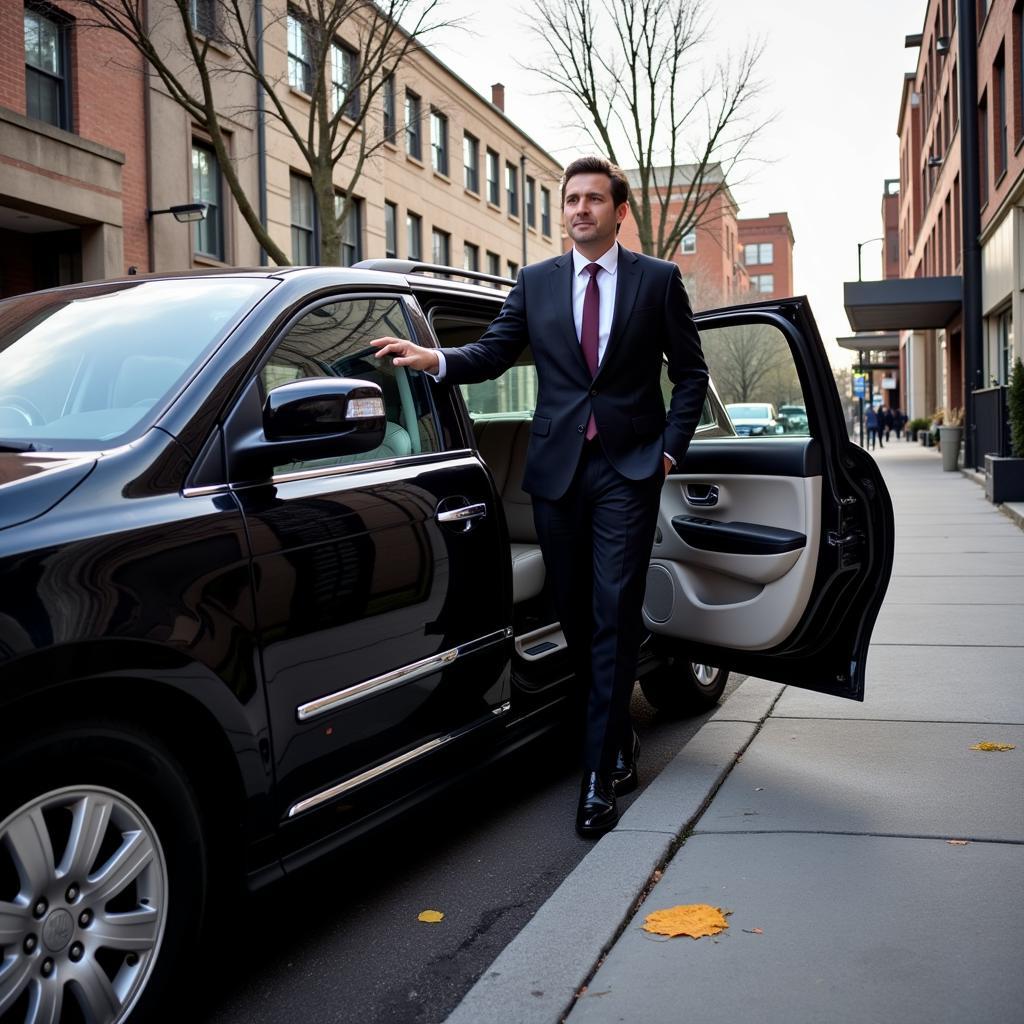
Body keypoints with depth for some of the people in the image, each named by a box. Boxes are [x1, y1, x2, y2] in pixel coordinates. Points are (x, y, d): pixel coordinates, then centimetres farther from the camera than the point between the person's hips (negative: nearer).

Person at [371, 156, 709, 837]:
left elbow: (690, 373, 8)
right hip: (557, 468, 3)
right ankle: (618, 738, 26)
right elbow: (494, 353, 4)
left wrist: (670, 448, -1)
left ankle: (600, 773, -4)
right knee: (575, 614, 8)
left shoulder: (658, 280, 5)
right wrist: (436, 359, -15)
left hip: (628, 468, -3)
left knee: (614, 615, -8)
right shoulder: (536, 282, 11)